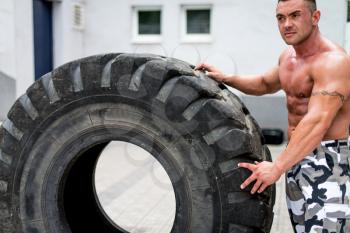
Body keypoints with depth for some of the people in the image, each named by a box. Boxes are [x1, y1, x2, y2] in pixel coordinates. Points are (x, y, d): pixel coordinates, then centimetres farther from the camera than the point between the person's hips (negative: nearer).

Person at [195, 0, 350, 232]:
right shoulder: (288, 55, 7)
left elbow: (317, 123, -32)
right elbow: (266, 84, 26)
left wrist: (277, 167, -39)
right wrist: (225, 78, 10)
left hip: (327, 161, -9)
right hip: (297, 157, 9)